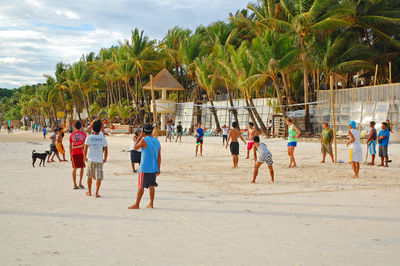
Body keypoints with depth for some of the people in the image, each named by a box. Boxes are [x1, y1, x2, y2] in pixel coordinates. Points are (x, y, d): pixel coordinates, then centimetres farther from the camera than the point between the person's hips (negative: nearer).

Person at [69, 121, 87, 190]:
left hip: (74, 153, 2)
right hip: (81, 153, -2)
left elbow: (70, 146, 5)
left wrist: (70, 155, 10)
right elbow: (84, 145, -12)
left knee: (74, 169, 6)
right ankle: (80, 182, -6)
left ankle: (75, 185, 7)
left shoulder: (71, 135, 4)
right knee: (82, 168, 8)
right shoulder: (83, 134, -1)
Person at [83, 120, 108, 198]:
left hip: (90, 160, 1)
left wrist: (85, 158, 10)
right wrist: (105, 159, 12)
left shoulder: (89, 137, -5)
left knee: (89, 176, 15)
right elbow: (106, 150, -3)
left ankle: (89, 192, 24)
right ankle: (96, 193, -4)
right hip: (99, 160, -1)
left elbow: (85, 149, -6)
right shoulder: (103, 138, -3)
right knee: (99, 177, 3)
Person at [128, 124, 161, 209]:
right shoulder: (157, 141, 6)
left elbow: (135, 148, 1)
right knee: (151, 186, 12)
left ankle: (137, 204, 2)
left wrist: (140, 137, 5)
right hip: (154, 168, 6)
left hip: (145, 168, -6)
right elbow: (159, 156, 8)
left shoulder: (144, 140, -12)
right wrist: (159, 168, 12)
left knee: (141, 186, -2)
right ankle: (151, 204, 16)